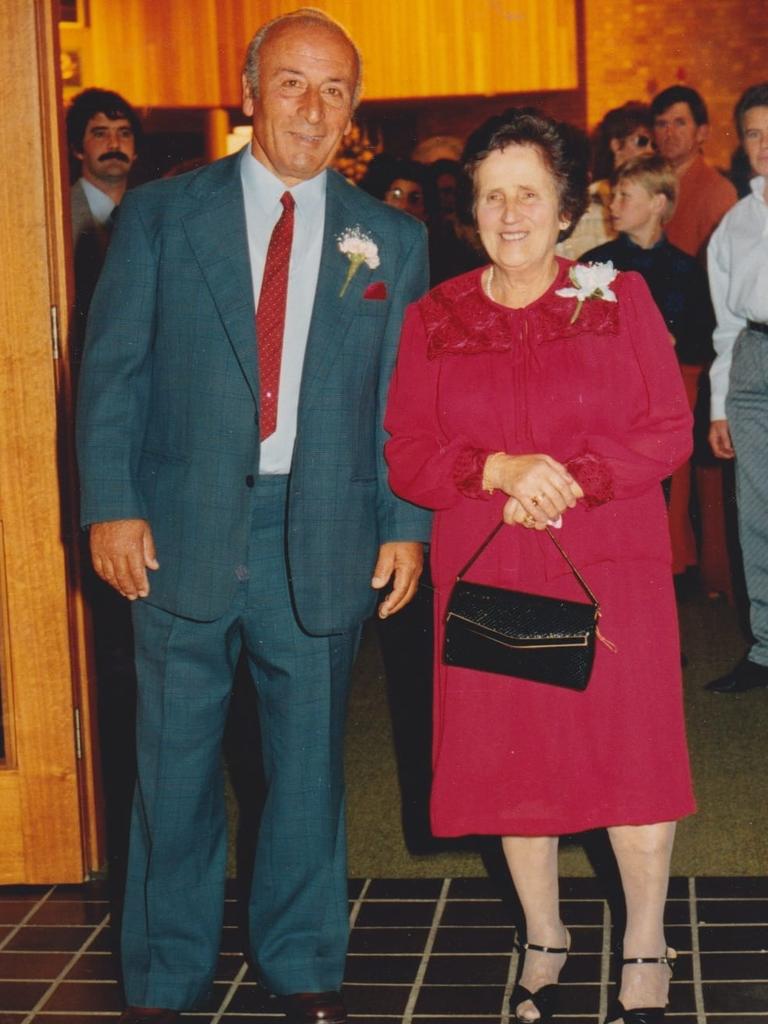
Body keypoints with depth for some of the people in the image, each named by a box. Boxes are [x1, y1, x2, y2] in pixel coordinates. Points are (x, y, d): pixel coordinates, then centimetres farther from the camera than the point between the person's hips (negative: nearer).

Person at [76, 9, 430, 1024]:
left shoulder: (392, 241, 7)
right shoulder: (160, 215, 2)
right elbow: (112, 370, 1)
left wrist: (406, 524, 1)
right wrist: (112, 505, -7)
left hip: (324, 537, 1)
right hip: (183, 530, -1)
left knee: (310, 761, 11)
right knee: (175, 761, 7)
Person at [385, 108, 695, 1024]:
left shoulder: (620, 300, 2)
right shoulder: (433, 320, 5)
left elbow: (669, 432, -3)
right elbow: (406, 460, 1)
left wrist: (570, 480, -16)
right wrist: (501, 470, -16)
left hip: (611, 570, -1)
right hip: (489, 579, 2)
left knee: (630, 750, 0)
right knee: (514, 761, 8)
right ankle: (543, 941, 27)